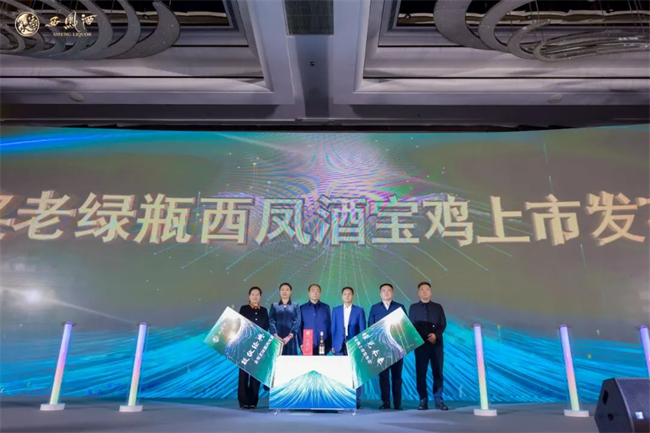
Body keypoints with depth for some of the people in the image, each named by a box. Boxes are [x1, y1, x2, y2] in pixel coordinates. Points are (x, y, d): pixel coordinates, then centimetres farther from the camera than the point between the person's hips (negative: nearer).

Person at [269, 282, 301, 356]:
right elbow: (271, 321, 2)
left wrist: (289, 336, -14)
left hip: (291, 339, 0)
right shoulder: (274, 305, 13)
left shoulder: (295, 306, 12)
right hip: (277, 339, 0)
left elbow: (297, 322, -1)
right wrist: (275, 336, -14)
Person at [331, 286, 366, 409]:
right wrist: (332, 345, 2)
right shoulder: (336, 310, 10)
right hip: (340, 345, 2)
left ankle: (356, 400, 8)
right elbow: (333, 328, 8)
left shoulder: (359, 310, 5)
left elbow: (362, 329, 3)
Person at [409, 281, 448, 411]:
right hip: (421, 343, -1)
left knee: (438, 372, 2)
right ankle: (423, 400, 8)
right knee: (421, 372, 0)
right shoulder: (413, 308, 8)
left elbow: (443, 324, 4)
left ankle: (438, 400, 10)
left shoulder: (438, 307, 12)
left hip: (437, 343, 1)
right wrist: (425, 337, -12)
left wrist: (435, 335, -15)